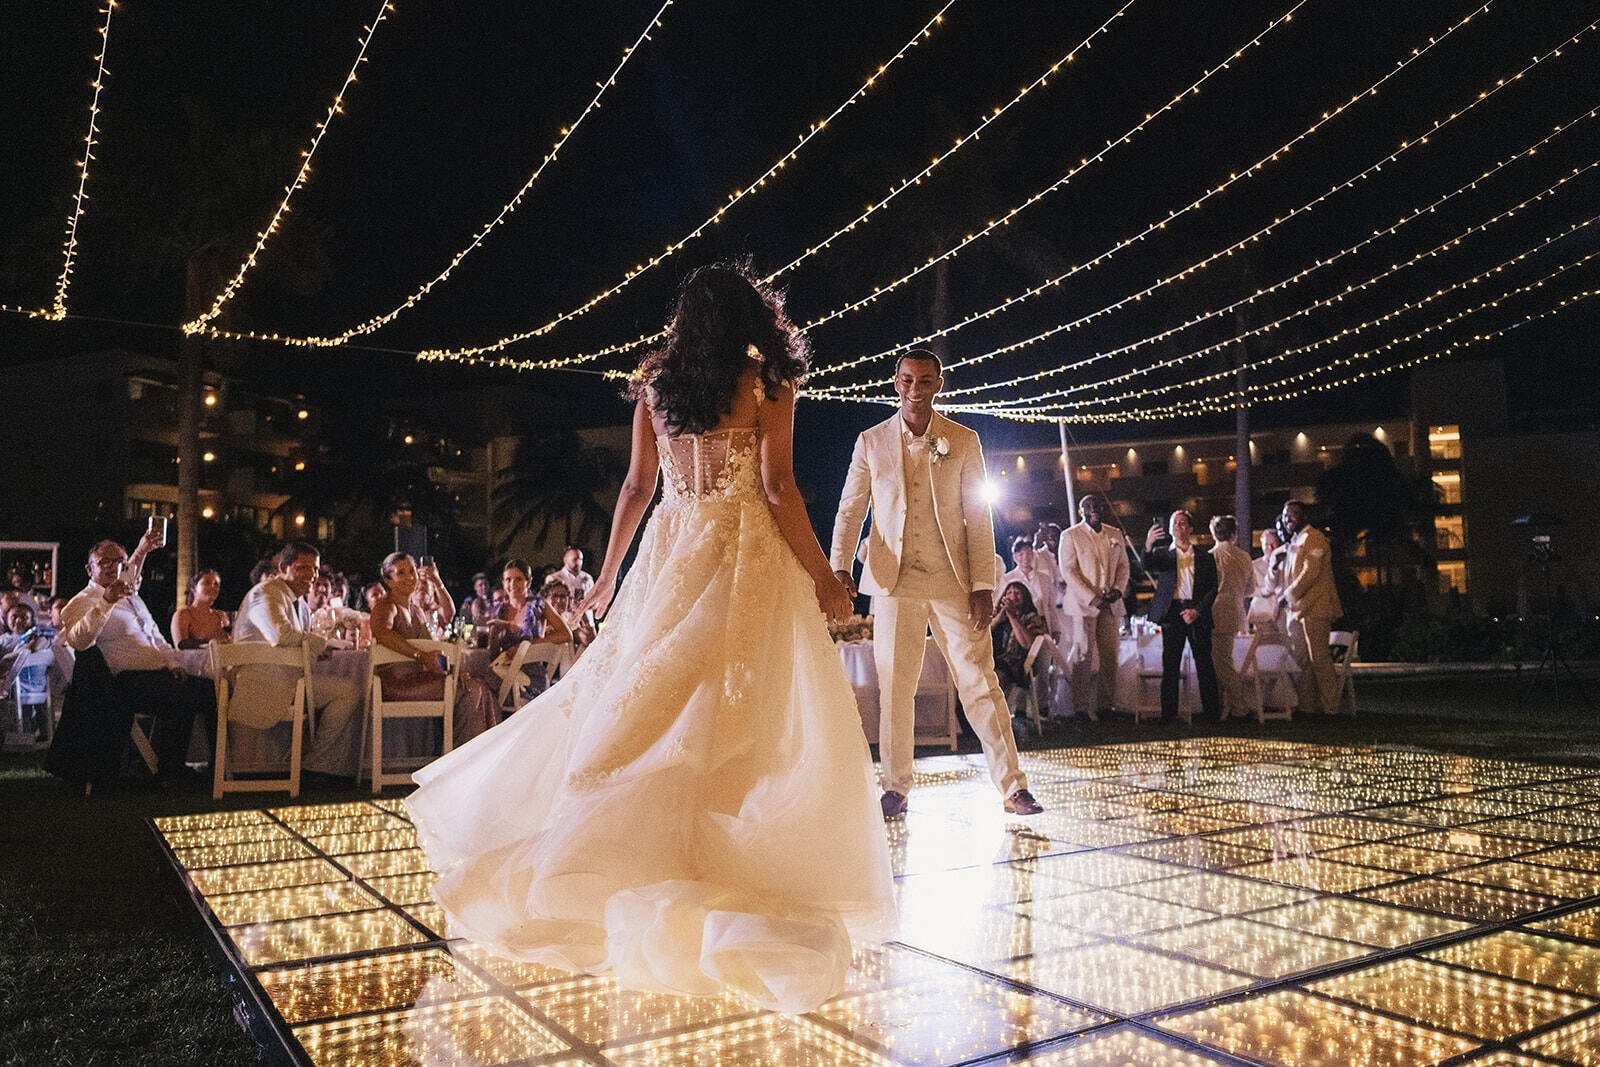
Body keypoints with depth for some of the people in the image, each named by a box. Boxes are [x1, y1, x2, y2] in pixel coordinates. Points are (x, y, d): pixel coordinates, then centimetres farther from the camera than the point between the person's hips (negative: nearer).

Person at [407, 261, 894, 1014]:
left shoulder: (654, 381, 12)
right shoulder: (766, 382, 0)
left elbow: (637, 484, 11)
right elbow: (778, 486, -8)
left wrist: (608, 575, 18)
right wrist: (823, 577, -4)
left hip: (672, 553, 5)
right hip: (748, 557, -4)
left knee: (646, 701, 12)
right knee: (748, 716, -4)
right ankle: (735, 887, -5)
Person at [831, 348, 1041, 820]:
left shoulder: (964, 441, 5)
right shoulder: (871, 442, 7)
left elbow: (978, 516, 3)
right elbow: (850, 511, 6)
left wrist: (983, 584, -4)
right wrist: (840, 567, -9)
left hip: (953, 582, -1)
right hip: (894, 582, 1)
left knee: (981, 684, 0)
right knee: (894, 689, 5)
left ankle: (1013, 786, 6)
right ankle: (895, 789, 17)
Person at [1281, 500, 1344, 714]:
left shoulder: (1313, 538, -8)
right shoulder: (1295, 541, 22)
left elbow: (1311, 572, -17)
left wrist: (1289, 594, -12)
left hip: (1314, 608, -9)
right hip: (1298, 609, 9)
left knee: (1319, 659, -7)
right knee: (1301, 660, 8)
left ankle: (1330, 707, -3)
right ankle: (1307, 705, 12)